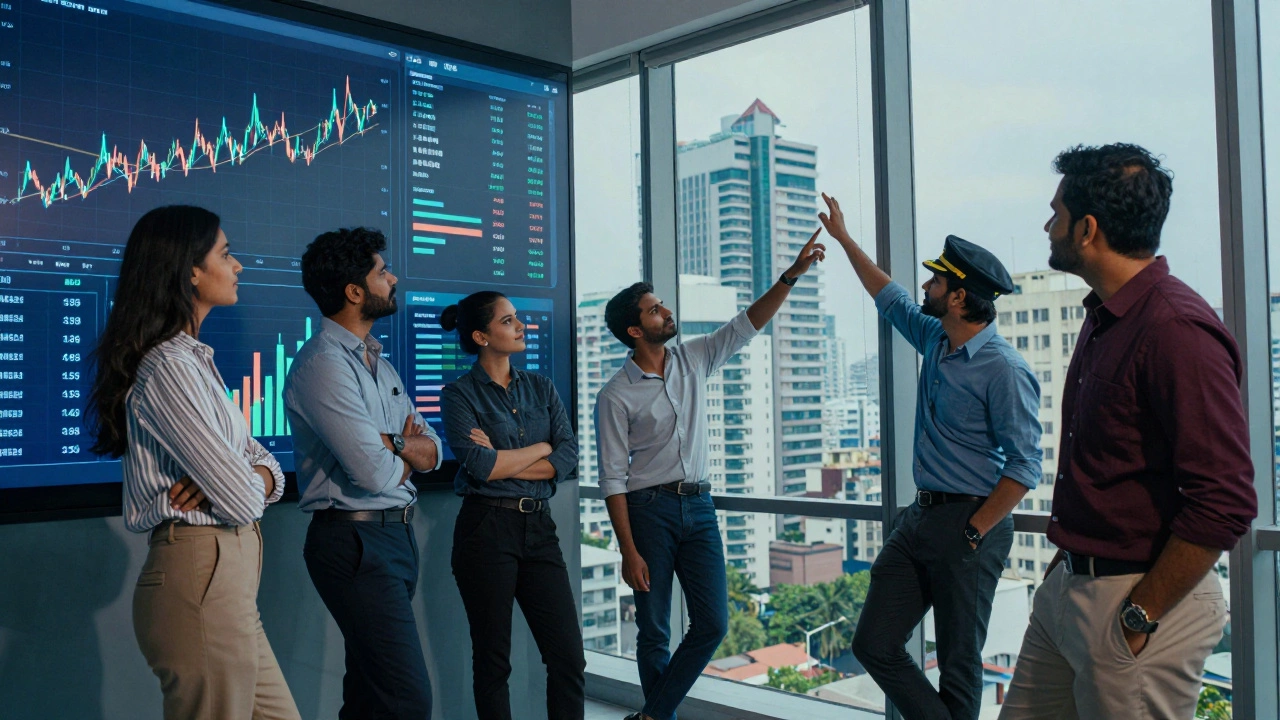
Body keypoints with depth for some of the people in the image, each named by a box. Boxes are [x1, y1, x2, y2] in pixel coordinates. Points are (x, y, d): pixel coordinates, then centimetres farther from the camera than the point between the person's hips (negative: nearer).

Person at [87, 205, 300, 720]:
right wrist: (246, 486, 3)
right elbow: (241, 500, -20)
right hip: (201, 575, -9)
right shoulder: (167, 367, -17)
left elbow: (261, 460, 14)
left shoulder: (194, 360, 14)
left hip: (228, 576, 9)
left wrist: (260, 475, -9)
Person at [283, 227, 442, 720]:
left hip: (397, 534, 9)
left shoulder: (377, 360, 15)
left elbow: (432, 450, 12)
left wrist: (392, 444, -10)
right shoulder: (324, 364, -15)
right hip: (356, 542, -9)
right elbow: (373, 472, -22)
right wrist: (406, 456, 0)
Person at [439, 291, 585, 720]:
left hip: (539, 528, 4)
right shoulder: (460, 394, -2)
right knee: (492, 660, 6)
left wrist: (502, 460, -11)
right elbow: (480, 467, -16)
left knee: (569, 657, 2)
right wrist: (541, 448, -4)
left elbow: (569, 458, -1)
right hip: (486, 528, -4)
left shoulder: (541, 388, 11)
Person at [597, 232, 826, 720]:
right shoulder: (616, 396, -8)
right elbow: (613, 479, -9)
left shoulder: (694, 360, 7)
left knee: (713, 623, -1)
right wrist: (629, 551, -12)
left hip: (698, 505, 5)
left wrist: (793, 274, -6)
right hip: (649, 509, -5)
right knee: (654, 631, 3)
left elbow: (747, 325, 5)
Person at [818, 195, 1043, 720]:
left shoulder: (1003, 370, -17)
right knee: (874, 644, 5)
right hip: (919, 515, 8)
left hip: (968, 523, -8)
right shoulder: (935, 339, 8)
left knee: (958, 665, 4)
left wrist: (973, 533, -17)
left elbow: (1024, 466, -18)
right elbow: (890, 298, 27)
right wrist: (843, 238, 31)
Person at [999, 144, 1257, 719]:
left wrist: (1140, 617, -18)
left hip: (1143, 596, -9)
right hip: (1067, 584, 9)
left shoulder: (1176, 330, -21)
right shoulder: (1104, 316, 11)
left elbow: (1224, 504, -24)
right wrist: (1068, 555, 16)